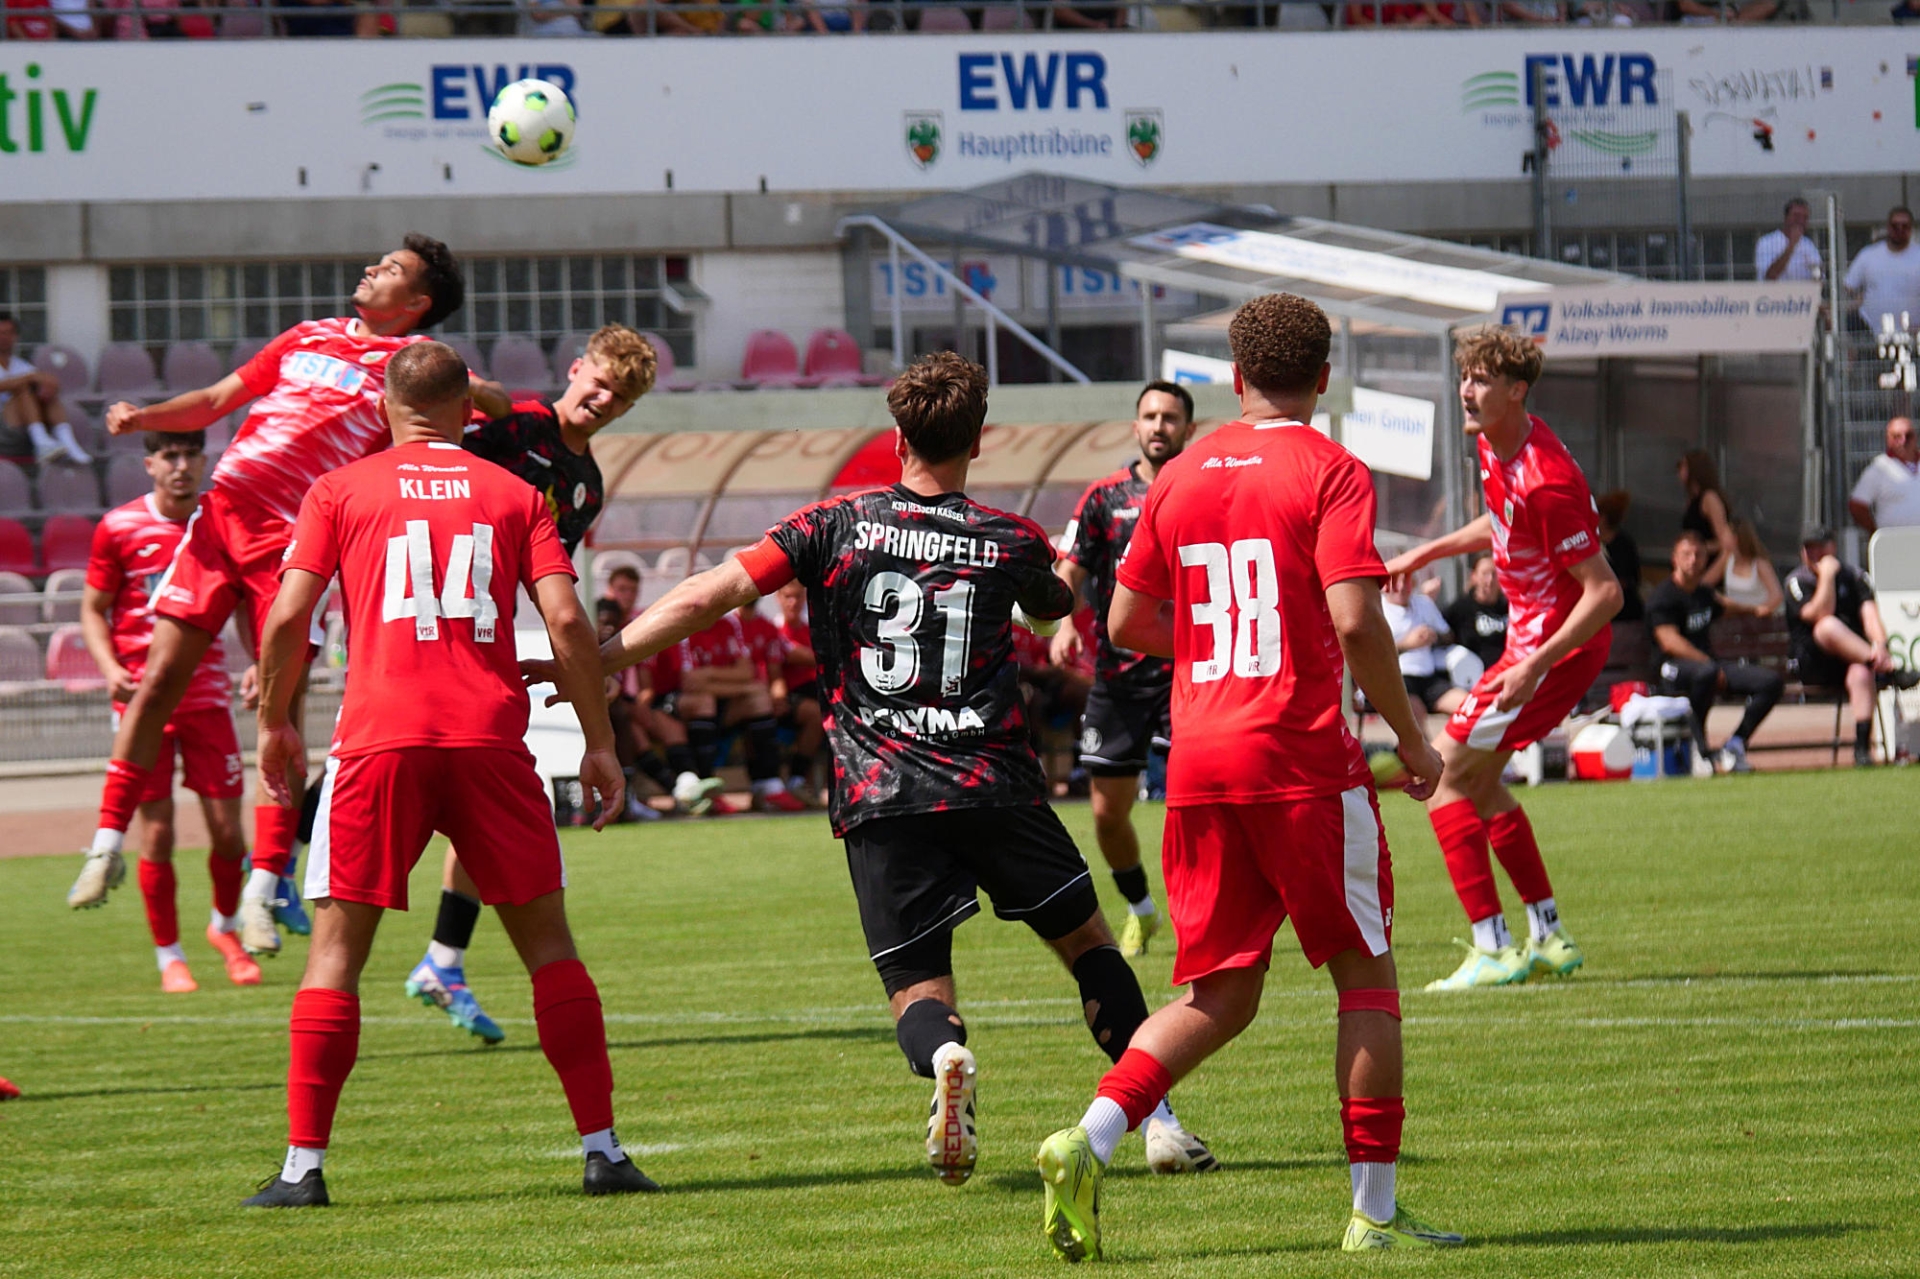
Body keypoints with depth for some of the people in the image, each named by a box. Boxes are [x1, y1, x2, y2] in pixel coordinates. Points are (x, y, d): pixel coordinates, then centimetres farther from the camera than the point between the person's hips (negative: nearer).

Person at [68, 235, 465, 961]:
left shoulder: (413, 360, 8)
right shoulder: (310, 339, 21)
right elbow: (217, 401, 24)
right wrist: (143, 418, 9)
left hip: (295, 538, -4)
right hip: (223, 511, 4)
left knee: (282, 705, -7)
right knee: (162, 673, -2)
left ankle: (263, 891, -3)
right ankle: (107, 843, 8)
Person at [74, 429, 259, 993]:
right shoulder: (119, 528, -2)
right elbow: (93, 609, 4)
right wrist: (110, 667, -13)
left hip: (207, 690, 2)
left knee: (227, 829, 0)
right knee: (158, 831, -2)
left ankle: (226, 928, 27)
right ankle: (168, 957, 10)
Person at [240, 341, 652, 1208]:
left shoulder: (339, 491, 9)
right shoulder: (513, 494, 12)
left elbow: (287, 617, 1)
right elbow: (566, 621, 2)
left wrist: (273, 722, 14)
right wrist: (599, 742, 8)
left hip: (379, 744, -1)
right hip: (490, 742, 1)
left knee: (336, 948, 5)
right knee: (547, 941, 9)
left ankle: (303, 1164, -1)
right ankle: (603, 1150, 6)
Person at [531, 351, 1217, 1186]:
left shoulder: (837, 526, 2)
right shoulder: (1013, 542, 6)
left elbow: (709, 597, -4)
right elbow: (1054, 610, 29)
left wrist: (600, 659, 1)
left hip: (879, 802, 0)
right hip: (996, 787, 0)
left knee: (918, 991, 5)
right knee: (1089, 943, 18)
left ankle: (944, 1058, -30)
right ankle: (1156, 1118, 13)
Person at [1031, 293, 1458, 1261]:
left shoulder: (1181, 477, 11)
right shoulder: (1329, 473, -6)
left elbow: (1127, 622, 14)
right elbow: (1355, 621, -16)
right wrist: (1411, 738, -5)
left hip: (1198, 761, 5)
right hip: (1302, 756, -5)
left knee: (1218, 996, 11)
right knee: (1366, 975, 6)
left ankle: (1087, 1143, -9)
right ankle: (1374, 1210, 4)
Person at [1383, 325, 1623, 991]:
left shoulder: (1545, 481, -28)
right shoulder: (1494, 445, 2)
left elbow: (1604, 593, -27)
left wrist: (1534, 667, -32)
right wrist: (1430, 552, 22)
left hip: (1556, 646, -10)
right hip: (1532, 635, 10)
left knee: (1443, 776, -10)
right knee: (1478, 782, 19)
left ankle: (1493, 950, -10)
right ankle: (1549, 938, 25)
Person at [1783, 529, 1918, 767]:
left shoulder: (1854, 577, 10)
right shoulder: (1797, 581, 3)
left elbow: (1870, 615, -7)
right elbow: (1820, 615, -16)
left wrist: (1879, 645, -26)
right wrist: (1826, 576, -17)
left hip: (1853, 656, 2)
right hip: (1811, 664, -2)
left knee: (1861, 673, -35)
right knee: (1829, 626, -34)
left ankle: (1863, 748, -43)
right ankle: (1888, 671, -41)